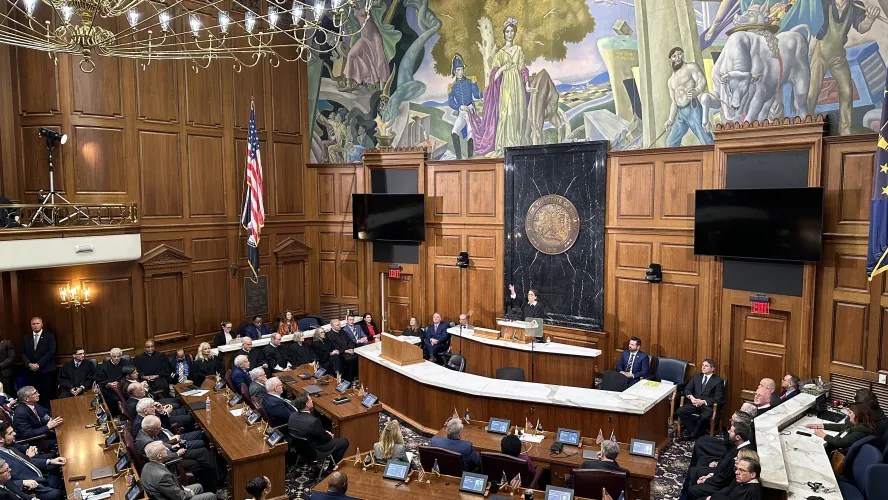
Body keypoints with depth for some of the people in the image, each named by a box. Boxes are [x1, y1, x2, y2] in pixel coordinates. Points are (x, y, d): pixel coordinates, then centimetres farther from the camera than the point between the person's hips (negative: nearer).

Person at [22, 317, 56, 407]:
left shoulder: (49, 336, 2)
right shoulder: (26, 338, 15)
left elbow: (51, 352, -7)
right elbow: (23, 353, 9)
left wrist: (38, 364, -13)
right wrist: (29, 364, -9)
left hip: (46, 370, -3)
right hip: (31, 371, 3)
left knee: (47, 395, -3)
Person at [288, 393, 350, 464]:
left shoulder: (292, 415, -13)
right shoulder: (313, 421, -36)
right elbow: (325, 438, -19)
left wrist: (327, 433, 7)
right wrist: (330, 436, 4)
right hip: (315, 451, -7)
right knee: (345, 442, 8)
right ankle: (334, 464, 26)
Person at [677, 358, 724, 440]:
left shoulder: (718, 381, 1)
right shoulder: (696, 376, 15)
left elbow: (718, 398, -7)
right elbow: (687, 389, 13)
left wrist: (703, 402, -18)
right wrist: (691, 397, -10)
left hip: (708, 405, -4)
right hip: (694, 403, 4)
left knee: (704, 417, -36)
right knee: (680, 411, -23)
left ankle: (694, 434, -10)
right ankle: (692, 430, -8)